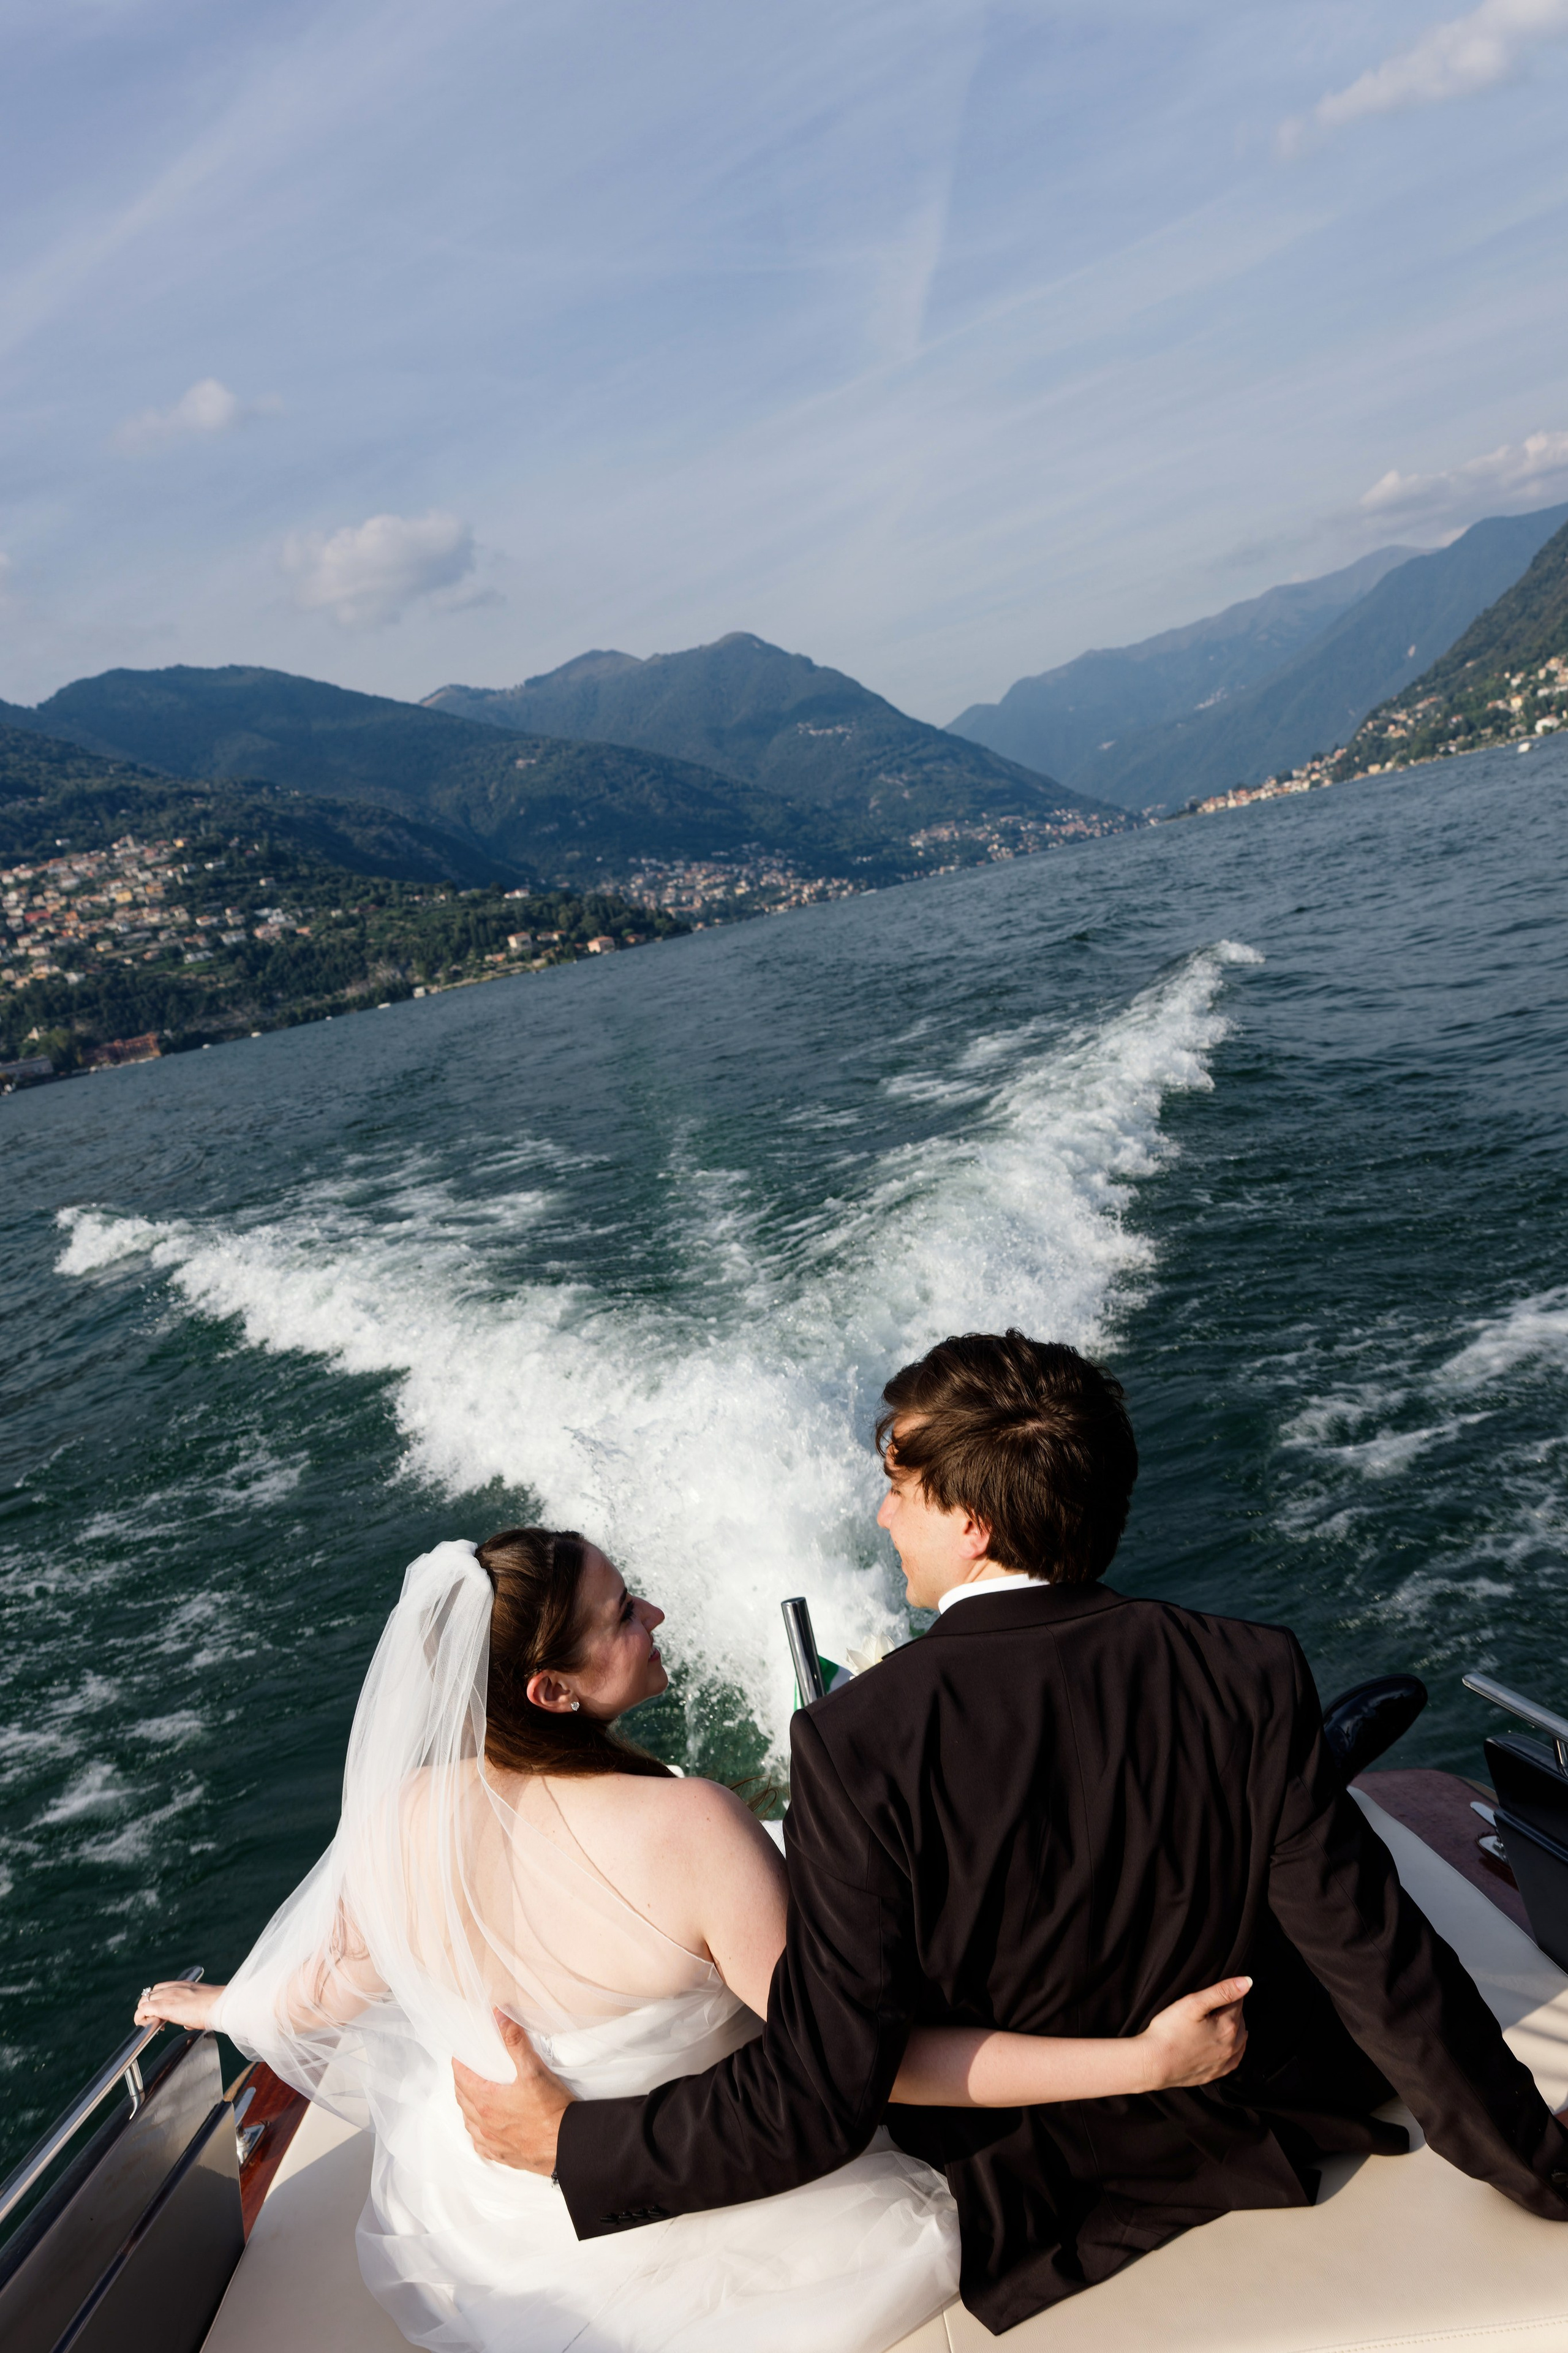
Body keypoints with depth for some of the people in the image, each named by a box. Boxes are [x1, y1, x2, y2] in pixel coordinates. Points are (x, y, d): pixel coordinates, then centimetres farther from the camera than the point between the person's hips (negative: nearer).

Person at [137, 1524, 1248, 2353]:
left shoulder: (401, 1819, -22)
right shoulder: (689, 1830, -38)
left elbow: (321, 1996, -2)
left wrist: (215, 2004, 22)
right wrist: (1146, 2058, -28)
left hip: (479, 2224, 4)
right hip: (671, 2227, -4)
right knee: (924, 2226, 22)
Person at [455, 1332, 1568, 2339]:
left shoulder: (859, 1745, -31)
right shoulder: (1249, 1677, -24)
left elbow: (815, 2099, -25)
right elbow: (1380, 1966, -17)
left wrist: (572, 2142, -12)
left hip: (1040, 2206, -1)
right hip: (1270, 2126, 2)